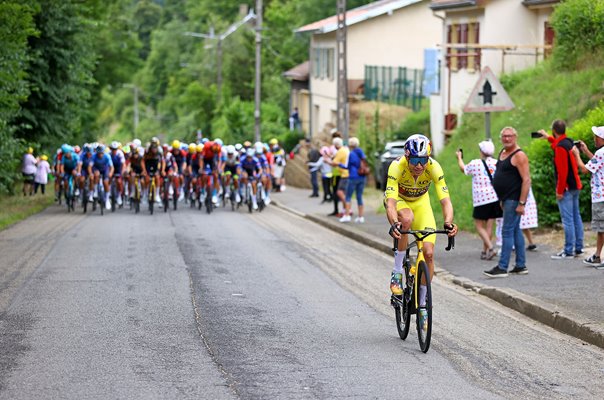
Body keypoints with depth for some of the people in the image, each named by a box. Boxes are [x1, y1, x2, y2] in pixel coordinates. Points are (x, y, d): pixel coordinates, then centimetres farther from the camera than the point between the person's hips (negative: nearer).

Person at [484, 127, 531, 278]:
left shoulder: (519, 156, -13)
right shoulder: (502, 153, 15)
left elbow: (526, 180, -18)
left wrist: (521, 203, -23)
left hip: (514, 200, -9)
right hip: (507, 199, 9)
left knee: (507, 231, -10)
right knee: (515, 231, 11)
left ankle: (502, 267, -11)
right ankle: (521, 266, 16)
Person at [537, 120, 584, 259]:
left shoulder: (560, 147, -18)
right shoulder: (569, 142, 9)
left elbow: (562, 171, -22)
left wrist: (560, 191, -18)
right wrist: (548, 137, 47)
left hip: (567, 187, -9)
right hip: (575, 186, 9)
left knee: (567, 219, -8)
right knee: (576, 217, 12)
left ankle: (569, 251, -7)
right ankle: (578, 248, 18)